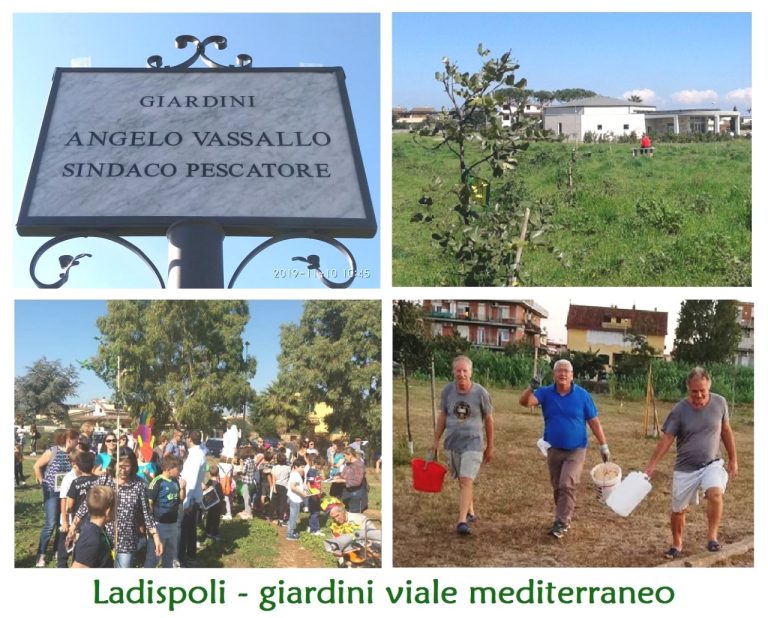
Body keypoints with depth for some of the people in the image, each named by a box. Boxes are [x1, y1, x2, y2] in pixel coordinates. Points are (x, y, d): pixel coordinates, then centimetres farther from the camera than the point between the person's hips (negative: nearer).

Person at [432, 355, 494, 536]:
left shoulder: (480, 393, -8)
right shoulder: (448, 390, -1)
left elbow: (489, 420, 2)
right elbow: (442, 416, 10)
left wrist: (490, 447, 6)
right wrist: (436, 441, 10)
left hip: (473, 443, -4)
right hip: (452, 443, 4)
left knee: (466, 480, -16)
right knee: (462, 481, 14)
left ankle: (462, 520, -18)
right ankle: (470, 512, 33)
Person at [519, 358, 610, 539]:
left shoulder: (582, 395, -6)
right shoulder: (546, 393, -4)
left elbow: (594, 421, -1)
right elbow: (525, 402, -20)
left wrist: (603, 446, -2)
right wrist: (531, 388, -41)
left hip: (576, 450, -3)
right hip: (553, 449, 3)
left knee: (567, 485, -14)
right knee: (557, 487, 12)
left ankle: (561, 523, -9)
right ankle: (565, 518, 29)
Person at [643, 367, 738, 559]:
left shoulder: (720, 403, -6)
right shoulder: (679, 410, -13)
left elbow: (726, 431, 7)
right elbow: (667, 439, -9)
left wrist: (733, 459, 11)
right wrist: (652, 465, -13)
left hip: (712, 464, 0)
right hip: (685, 468, 0)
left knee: (715, 493, -29)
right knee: (678, 510, 10)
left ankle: (712, 537, -15)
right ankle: (677, 544, 33)